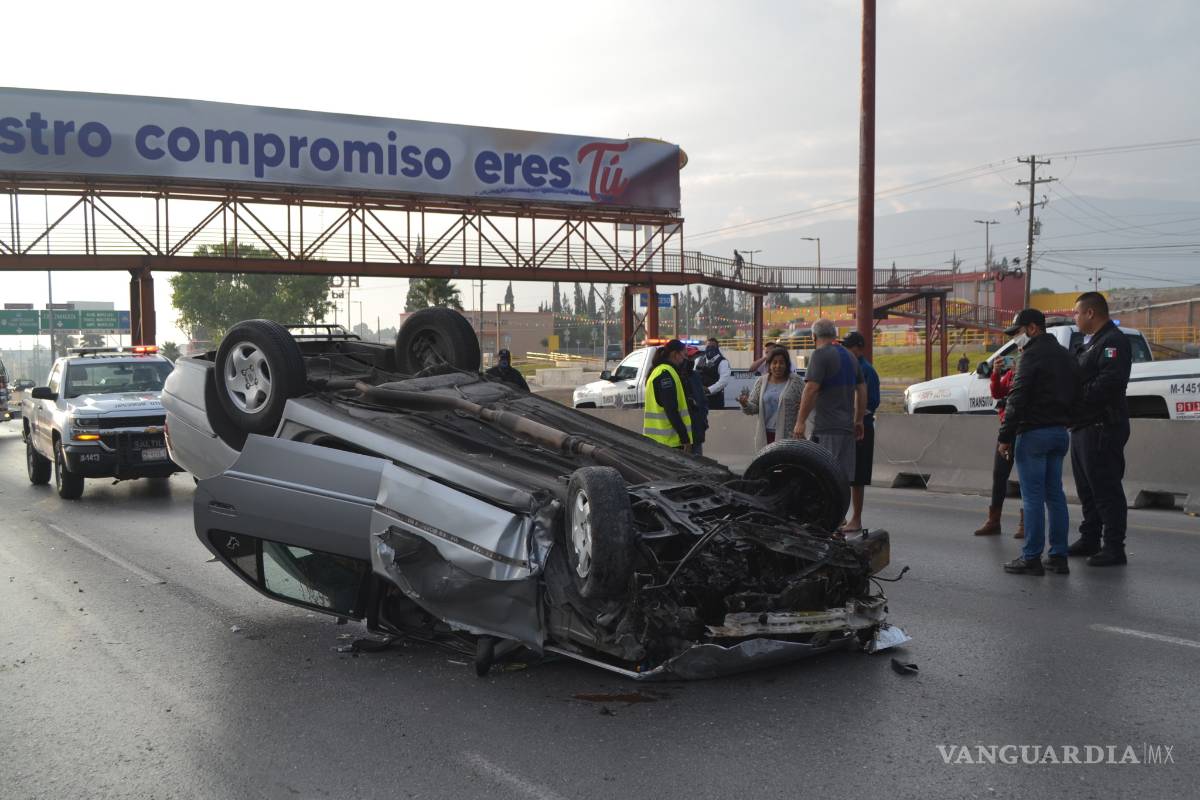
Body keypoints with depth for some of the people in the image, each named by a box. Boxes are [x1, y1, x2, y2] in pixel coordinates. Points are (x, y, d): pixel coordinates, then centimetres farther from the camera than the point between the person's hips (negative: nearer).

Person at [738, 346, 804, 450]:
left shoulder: (796, 381, -1)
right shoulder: (761, 381, 9)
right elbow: (754, 407, 10)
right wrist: (745, 404, -12)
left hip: (787, 436, -3)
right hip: (765, 435, 3)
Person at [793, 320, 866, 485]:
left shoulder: (820, 355, -9)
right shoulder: (850, 356, 17)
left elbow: (811, 389, -17)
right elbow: (862, 390, 19)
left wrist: (800, 422, -15)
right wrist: (859, 421, 23)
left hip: (827, 428, -8)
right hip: (847, 426, 8)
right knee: (845, 477, 12)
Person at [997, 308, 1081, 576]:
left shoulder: (1033, 354, -11)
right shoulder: (1065, 355, 17)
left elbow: (1017, 399, -16)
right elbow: (1074, 394, 19)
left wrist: (1005, 437, -14)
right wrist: (1062, 420, 16)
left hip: (1034, 433, -8)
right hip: (1060, 431, 9)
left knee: (1033, 497, -5)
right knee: (1055, 494, 11)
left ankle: (1031, 558, -2)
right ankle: (1058, 556, 13)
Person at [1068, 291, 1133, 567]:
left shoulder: (1113, 341, -13)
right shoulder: (1092, 342, 21)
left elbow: (1109, 382, -26)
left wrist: (1077, 397, -19)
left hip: (1102, 428, -11)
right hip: (1084, 428, 11)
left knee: (1105, 488, -8)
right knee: (1087, 489, 17)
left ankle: (1114, 547, -4)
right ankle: (1090, 540, 27)